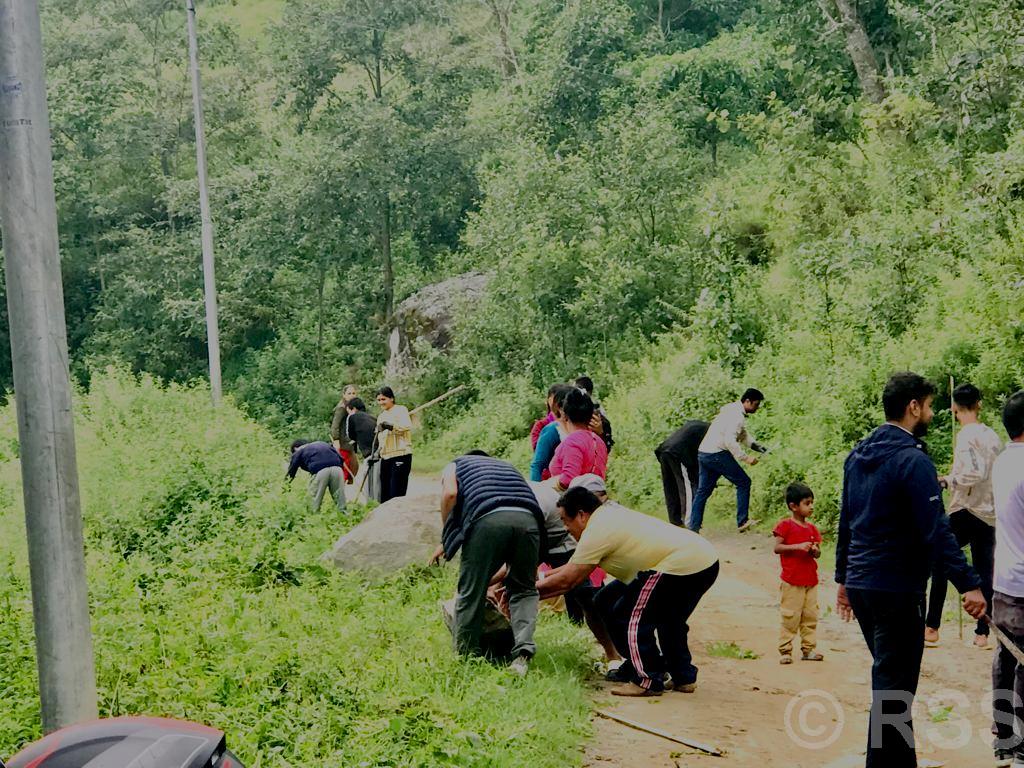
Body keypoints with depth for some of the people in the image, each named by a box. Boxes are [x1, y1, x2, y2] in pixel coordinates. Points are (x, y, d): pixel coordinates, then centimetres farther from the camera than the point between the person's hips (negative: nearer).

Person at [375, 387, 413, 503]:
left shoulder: (401, 410, -3)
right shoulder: (381, 416, 21)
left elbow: (407, 426, -21)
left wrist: (390, 426, -33)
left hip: (401, 455, -8)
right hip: (386, 457, 8)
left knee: (396, 494, -11)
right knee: (385, 493, 9)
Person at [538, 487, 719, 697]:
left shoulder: (597, 531, -12)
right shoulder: (609, 517, 19)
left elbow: (567, 580, -8)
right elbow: (575, 567, 27)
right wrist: (543, 576, 29)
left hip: (684, 566, -11)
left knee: (628, 617, -4)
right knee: (669, 621, 29)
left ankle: (648, 681, 3)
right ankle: (682, 676, 35)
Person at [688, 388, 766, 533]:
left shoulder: (733, 410, 18)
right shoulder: (737, 416, -15)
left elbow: (743, 435, 27)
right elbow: (729, 440, -25)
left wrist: (756, 447, 13)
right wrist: (745, 458, -22)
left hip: (703, 453, 10)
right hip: (717, 454, -10)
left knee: (703, 490, 11)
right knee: (743, 482, 0)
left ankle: (693, 528, 11)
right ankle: (742, 522, 1)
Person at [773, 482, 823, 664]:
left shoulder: (812, 528, 11)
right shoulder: (785, 525, -7)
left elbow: (818, 554, 15)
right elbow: (777, 548, -13)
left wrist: (815, 550, -9)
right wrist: (798, 546, -23)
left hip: (811, 580, 6)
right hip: (792, 581, -6)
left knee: (811, 616, 9)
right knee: (790, 617, -2)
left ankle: (808, 649, 17)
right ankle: (785, 650, 5)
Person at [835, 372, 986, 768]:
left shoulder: (858, 456, 10)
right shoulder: (912, 460, -16)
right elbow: (936, 531, -22)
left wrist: (843, 579, 22)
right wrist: (969, 585, -22)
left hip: (860, 585, 9)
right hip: (897, 590, -9)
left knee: (890, 679, 20)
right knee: (893, 688, -1)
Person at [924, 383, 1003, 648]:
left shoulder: (967, 435, -12)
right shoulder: (994, 436, 10)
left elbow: (973, 473, -23)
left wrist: (947, 480, -10)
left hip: (966, 512, -6)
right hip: (991, 514, 7)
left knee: (940, 563, 2)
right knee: (985, 573, 10)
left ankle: (932, 628, -1)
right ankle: (983, 632, 12)